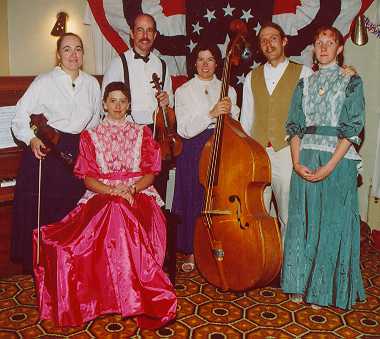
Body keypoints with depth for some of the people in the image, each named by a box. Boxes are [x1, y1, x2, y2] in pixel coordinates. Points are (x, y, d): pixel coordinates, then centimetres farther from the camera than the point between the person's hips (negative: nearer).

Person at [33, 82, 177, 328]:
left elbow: (150, 174, 8)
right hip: (101, 195, 0)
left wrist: (131, 189, -12)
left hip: (139, 193, 0)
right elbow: (88, 179, 4)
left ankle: (133, 298, -29)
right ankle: (142, 299, -30)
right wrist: (113, 191, -15)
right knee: (117, 211, -36)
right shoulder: (90, 137, 13)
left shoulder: (142, 133, 15)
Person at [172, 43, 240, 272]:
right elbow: (185, 130, -10)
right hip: (194, 152, -1)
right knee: (193, 200, 2)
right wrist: (211, 114, -20)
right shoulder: (183, 91, 4)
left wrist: (229, 112, -4)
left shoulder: (228, 90, 11)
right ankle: (191, 252, 19)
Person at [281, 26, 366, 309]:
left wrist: (329, 166, -16)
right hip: (304, 160, 4)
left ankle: (326, 288, 15)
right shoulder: (305, 83, 14)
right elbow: (295, 125, 8)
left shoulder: (351, 82, 3)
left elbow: (352, 129, -6)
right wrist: (297, 162, -7)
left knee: (333, 222, 2)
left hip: (337, 160, -3)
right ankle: (302, 284, 20)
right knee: (303, 221, 7)